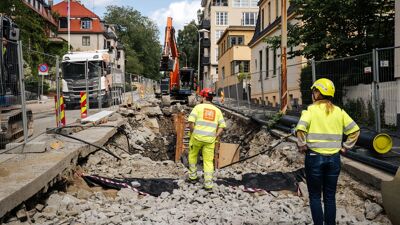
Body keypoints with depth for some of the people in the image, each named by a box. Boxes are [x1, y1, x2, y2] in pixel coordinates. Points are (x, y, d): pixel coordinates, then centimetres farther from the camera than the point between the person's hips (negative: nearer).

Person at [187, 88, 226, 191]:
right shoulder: (217, 110, 9)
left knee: (193, 155, 23)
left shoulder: (198, 107, -2)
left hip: (197, 137, -2)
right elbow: (222, 126, 5)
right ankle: (208, 185, 1)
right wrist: (215, 137, 10)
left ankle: (193, 177, 30)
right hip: (210, 140, 2)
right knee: (208, 161, 8)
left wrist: (193, 134, 2)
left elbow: (191, 122, -12)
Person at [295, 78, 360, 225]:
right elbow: (355, 130, 4)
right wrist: (345, 148, 9)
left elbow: (300, 129, -22)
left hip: (314, 157, -3)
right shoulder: (339, 111, 4)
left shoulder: (311, 110, -8)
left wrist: (302, 146, -8)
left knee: (315, 196, 10)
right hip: (334, 159, 4)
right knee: (330, 197, 14)